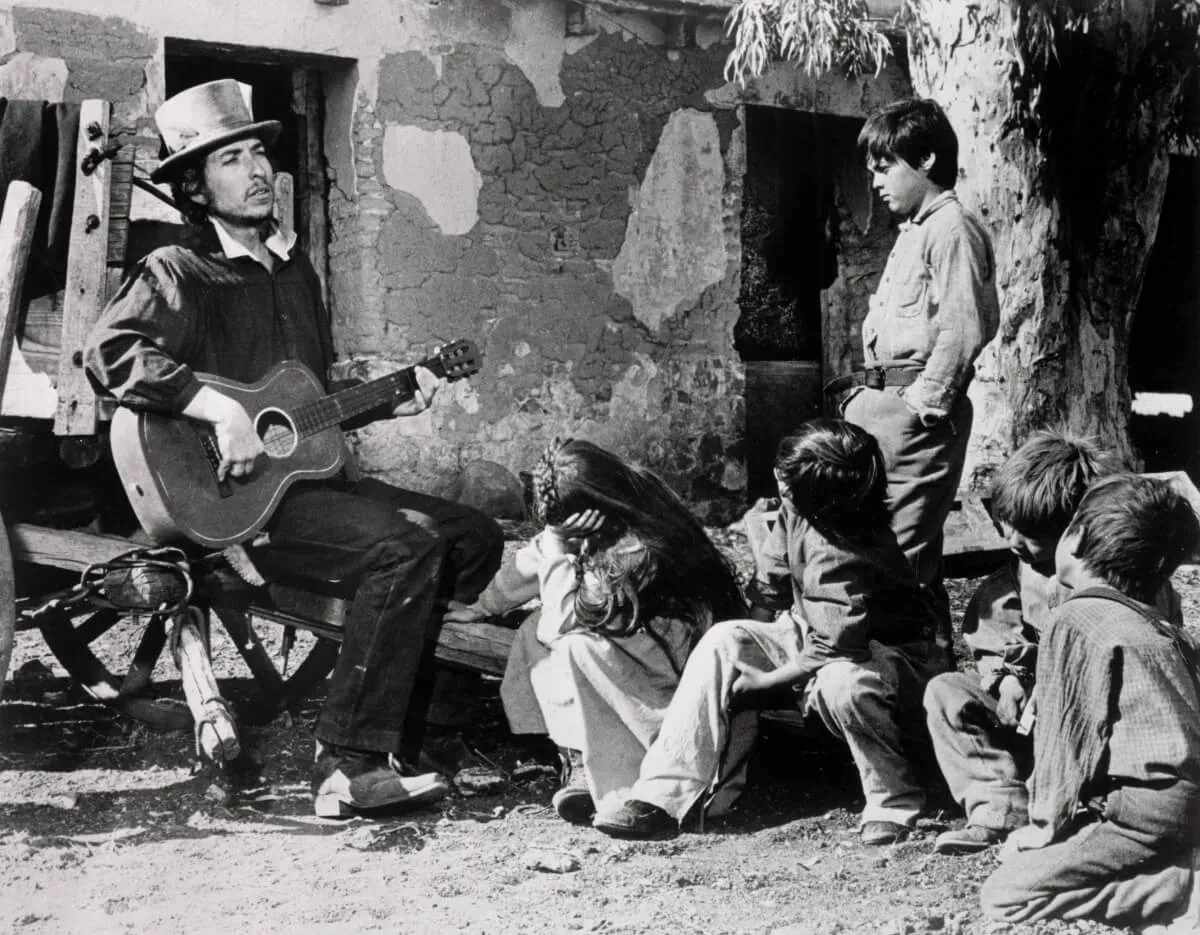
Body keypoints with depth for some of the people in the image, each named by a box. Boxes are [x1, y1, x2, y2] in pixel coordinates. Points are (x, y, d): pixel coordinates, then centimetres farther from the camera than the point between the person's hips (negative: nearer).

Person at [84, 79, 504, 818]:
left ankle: (392, 710, 2)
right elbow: (111, 349, -26)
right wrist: (223, 412, -32)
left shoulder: (293, 268, 18)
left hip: (302, 469, 9)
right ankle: (349, 768, -25)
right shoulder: (178, 274, -7)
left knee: (475, 537, 2)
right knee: (407, 544, -28)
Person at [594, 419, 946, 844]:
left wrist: (753, 685, -21)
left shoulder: (843, 561, -33)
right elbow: (772, 573, 4)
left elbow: (829, 653, -30)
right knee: (724, 641, -12)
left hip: (891, 654, -8)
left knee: (840, 684, -41)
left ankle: (895, 803, -14)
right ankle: (663, 796, -19)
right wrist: (753, 645, -3)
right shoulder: (796, 509, -12)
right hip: (815, 633, 8)